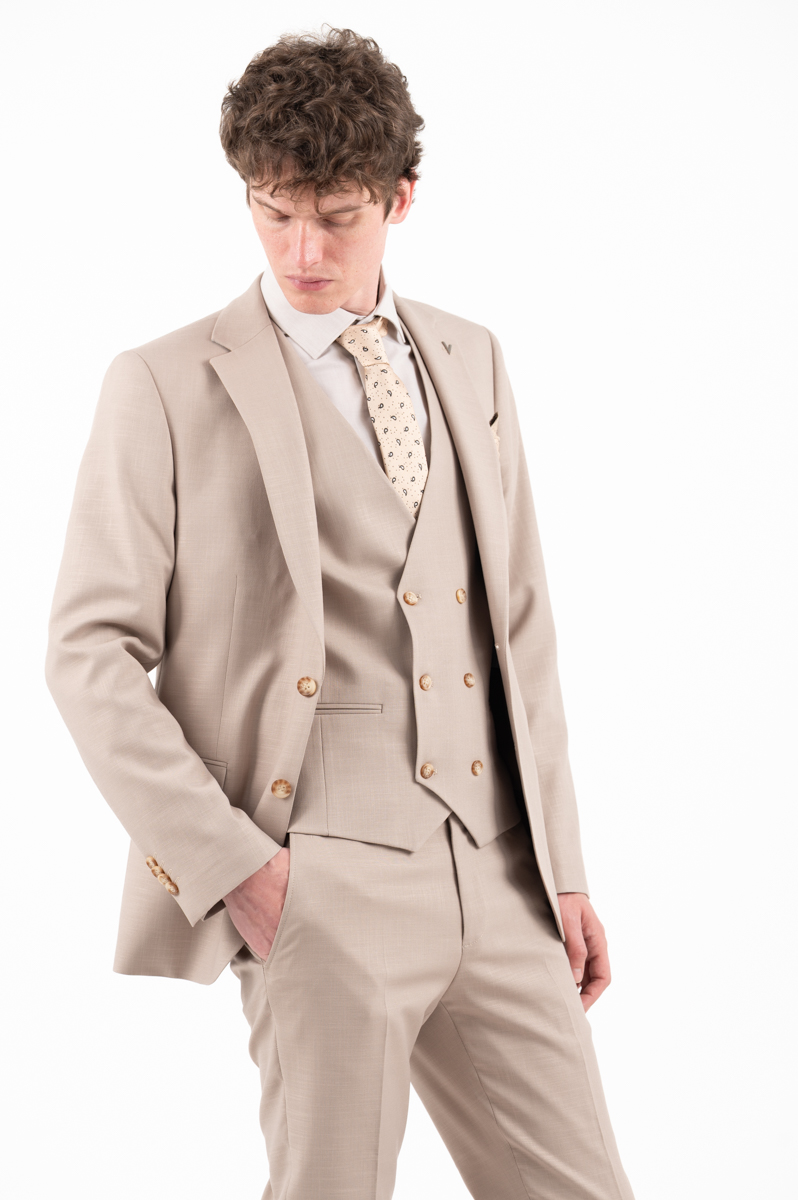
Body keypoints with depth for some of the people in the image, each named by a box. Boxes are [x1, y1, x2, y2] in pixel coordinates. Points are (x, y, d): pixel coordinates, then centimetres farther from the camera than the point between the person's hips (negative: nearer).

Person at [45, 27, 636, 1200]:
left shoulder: (471, 364, 16)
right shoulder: (167, 385, 1)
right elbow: (92, 653, -2)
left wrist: (561, 867, 13)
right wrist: (229, 862, -11)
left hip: (497, 880, 5)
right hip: (322, 879, -4)